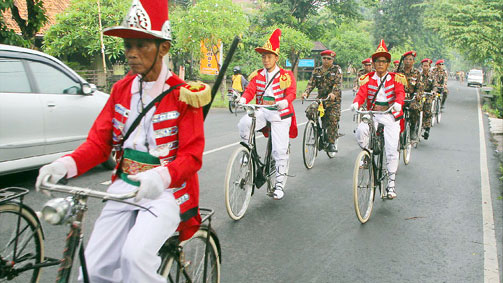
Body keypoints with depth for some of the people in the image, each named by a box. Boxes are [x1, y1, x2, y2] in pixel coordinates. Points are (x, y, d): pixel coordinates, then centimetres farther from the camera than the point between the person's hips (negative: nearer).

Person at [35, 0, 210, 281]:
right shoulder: (122, 89, 7)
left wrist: (161, 176, -35)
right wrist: (67, 164, -15)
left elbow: (192, 156, -14)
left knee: (136, 254, -29)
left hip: (166, 190, -5)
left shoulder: (182, 95, -9)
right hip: (126, 187, 5)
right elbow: (99, 141, 5)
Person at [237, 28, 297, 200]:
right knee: (243, 125, -29)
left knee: (280, 151, -5)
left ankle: (280, 184, 10)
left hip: (280, 114, -2)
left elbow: (291, 93, -13)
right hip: (262, 111, 3)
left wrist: (283, 102, -36)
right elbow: (250, 90, -3)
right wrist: (242, 100, -25)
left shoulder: (286, 75, -1)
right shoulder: (257, 76, 8)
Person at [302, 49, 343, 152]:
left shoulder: (337, 69, 1)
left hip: (333, 99, -2)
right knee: (310, 111, -22)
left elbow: (338, 83, -13)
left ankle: (331, 143, 2)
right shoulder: (317, 70, 11)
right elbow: (311, 83, 1)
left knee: (333, 120, -11)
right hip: (320, 98, 3)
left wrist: (333, 93, -33)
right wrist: (306, 92, -20)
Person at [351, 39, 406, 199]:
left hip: (390, 115, -1)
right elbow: (361, 93, -5)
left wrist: (398, 103, -32)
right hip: (372, 114, 1)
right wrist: (356, 103, -27)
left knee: (392, 150, -7)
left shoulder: (395, 78, 5)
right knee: (360, 132, -31)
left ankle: (391, 184, 4)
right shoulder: (368, 79, 8)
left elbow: (400, 93, -9)